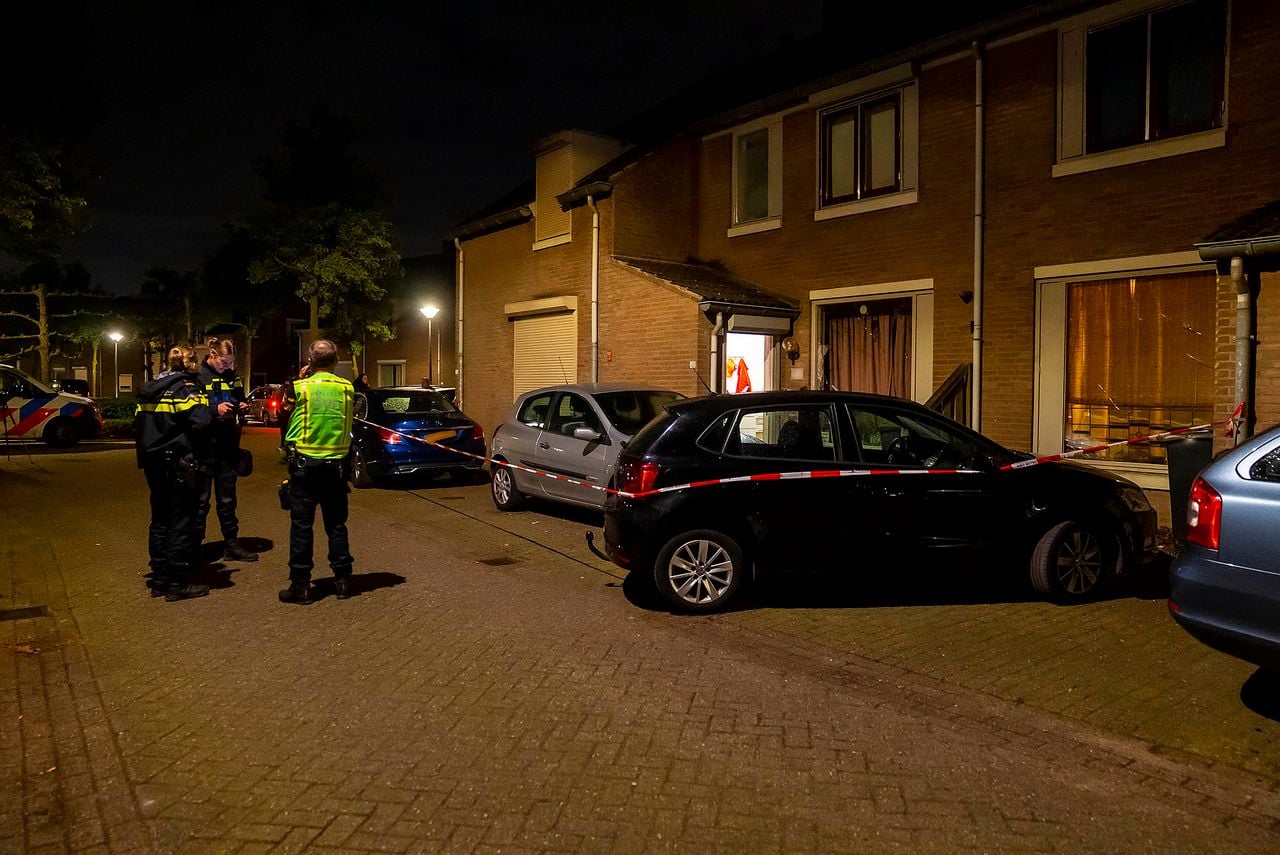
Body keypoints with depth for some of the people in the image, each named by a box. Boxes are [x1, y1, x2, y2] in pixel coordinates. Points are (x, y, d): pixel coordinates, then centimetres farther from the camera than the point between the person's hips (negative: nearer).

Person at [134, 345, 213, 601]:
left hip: (154, 463, 8)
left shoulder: (148, 390, 10)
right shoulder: (185, 388, -12)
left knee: (159, 519, 15)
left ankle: (159, 579, 22)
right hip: (179, 463, -7)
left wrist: (144, 458, 19)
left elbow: (139, 425, 13)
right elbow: (201, 423, -26)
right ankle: (177, 583, 3)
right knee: (181, 522, -1)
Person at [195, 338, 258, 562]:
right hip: (204, 444, -5)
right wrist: (215, 409, -24)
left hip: (228, 445, 5)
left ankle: (231, 544, 19)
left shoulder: (231, 376, 10)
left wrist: (243, 406, 1)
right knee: (200, 498, 2)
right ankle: (194, 544, 12)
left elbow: (239, 400, 22)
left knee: (228, 498, 12)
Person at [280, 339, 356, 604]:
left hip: (304, 464, -2)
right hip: (336, 463, 2)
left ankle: (300, 585, 6)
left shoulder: (300, 387, -10)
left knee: (301, 525, 4)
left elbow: (286, 417, 3)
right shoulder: (347, 388, -3)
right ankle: (342, 579, 17)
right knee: (336, 523, 12)